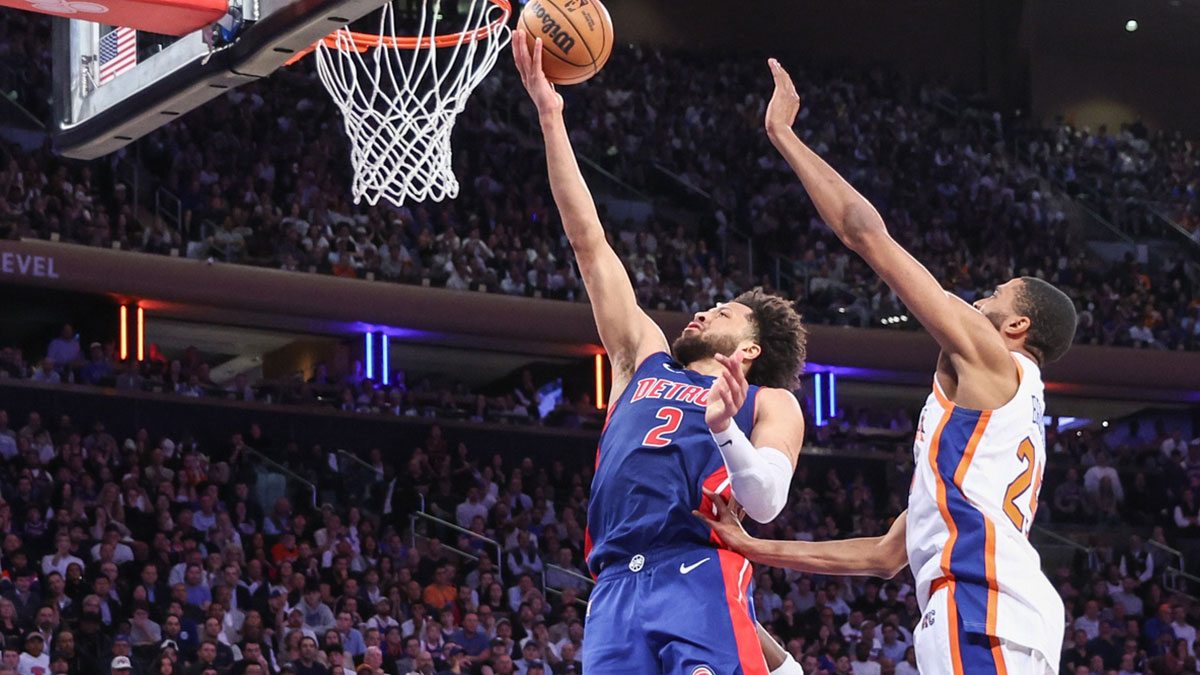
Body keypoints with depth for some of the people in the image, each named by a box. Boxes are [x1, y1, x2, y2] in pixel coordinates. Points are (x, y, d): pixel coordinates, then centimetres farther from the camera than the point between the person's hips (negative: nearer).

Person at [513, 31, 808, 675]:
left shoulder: (771, 404, 18)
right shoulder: (644, 363, 29)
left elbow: (766, 503, -1)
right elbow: (590, 243, 28)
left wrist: (724, 430, -20)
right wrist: (551, 117, 26)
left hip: (701, 579, -4)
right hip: (616, 588, 4)